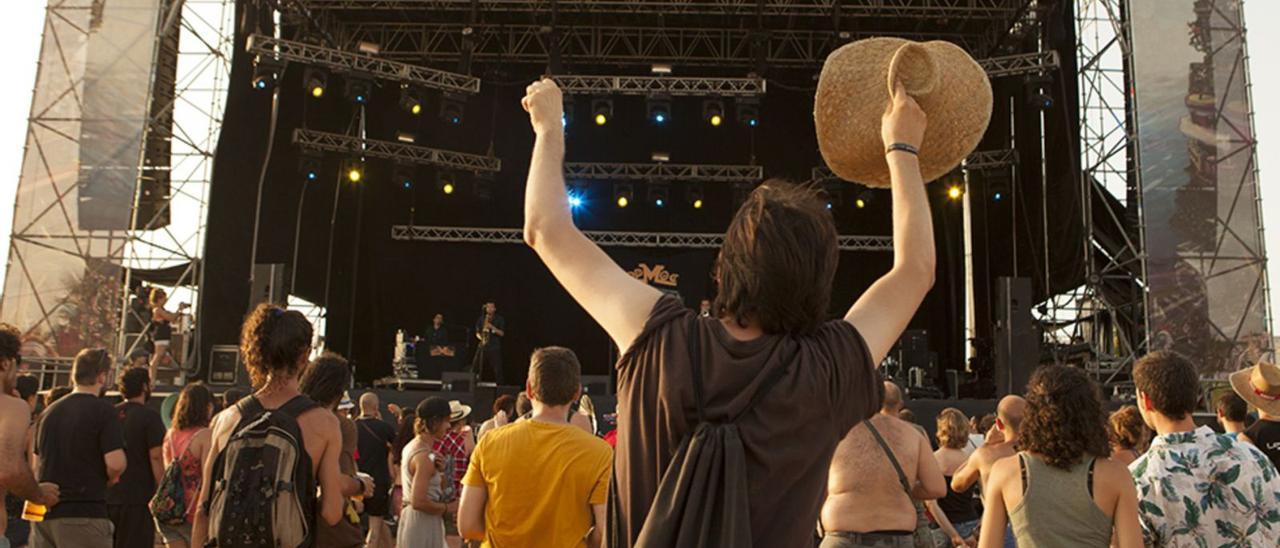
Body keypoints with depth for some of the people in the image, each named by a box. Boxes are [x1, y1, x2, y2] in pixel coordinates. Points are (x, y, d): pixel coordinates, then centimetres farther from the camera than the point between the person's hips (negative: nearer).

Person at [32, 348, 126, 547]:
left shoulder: (48, 412, 13)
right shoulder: (103, 410, -10)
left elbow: (38, 463, 21)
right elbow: (116, 463, -18)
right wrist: (107, 479, 2)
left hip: (44, 511, 7)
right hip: (84, 514, -7)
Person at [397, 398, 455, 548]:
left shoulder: (410, 446, 8)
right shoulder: (424, 457, -21)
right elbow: (418, 502, -26)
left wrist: (436, 469, 1)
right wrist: (448, 508, -14)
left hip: (411, 518, 10)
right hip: (423, 524, -10)